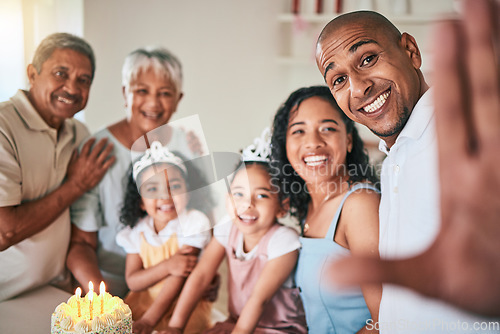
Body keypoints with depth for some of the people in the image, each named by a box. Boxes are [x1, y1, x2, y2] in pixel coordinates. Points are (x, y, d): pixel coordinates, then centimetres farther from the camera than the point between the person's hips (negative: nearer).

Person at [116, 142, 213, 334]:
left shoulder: (194, 222, -14)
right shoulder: (136, 230, -2)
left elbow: (180, 275, -19)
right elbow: (132, 281, -5)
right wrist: (167, 266, -24)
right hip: (143, 301, 4)